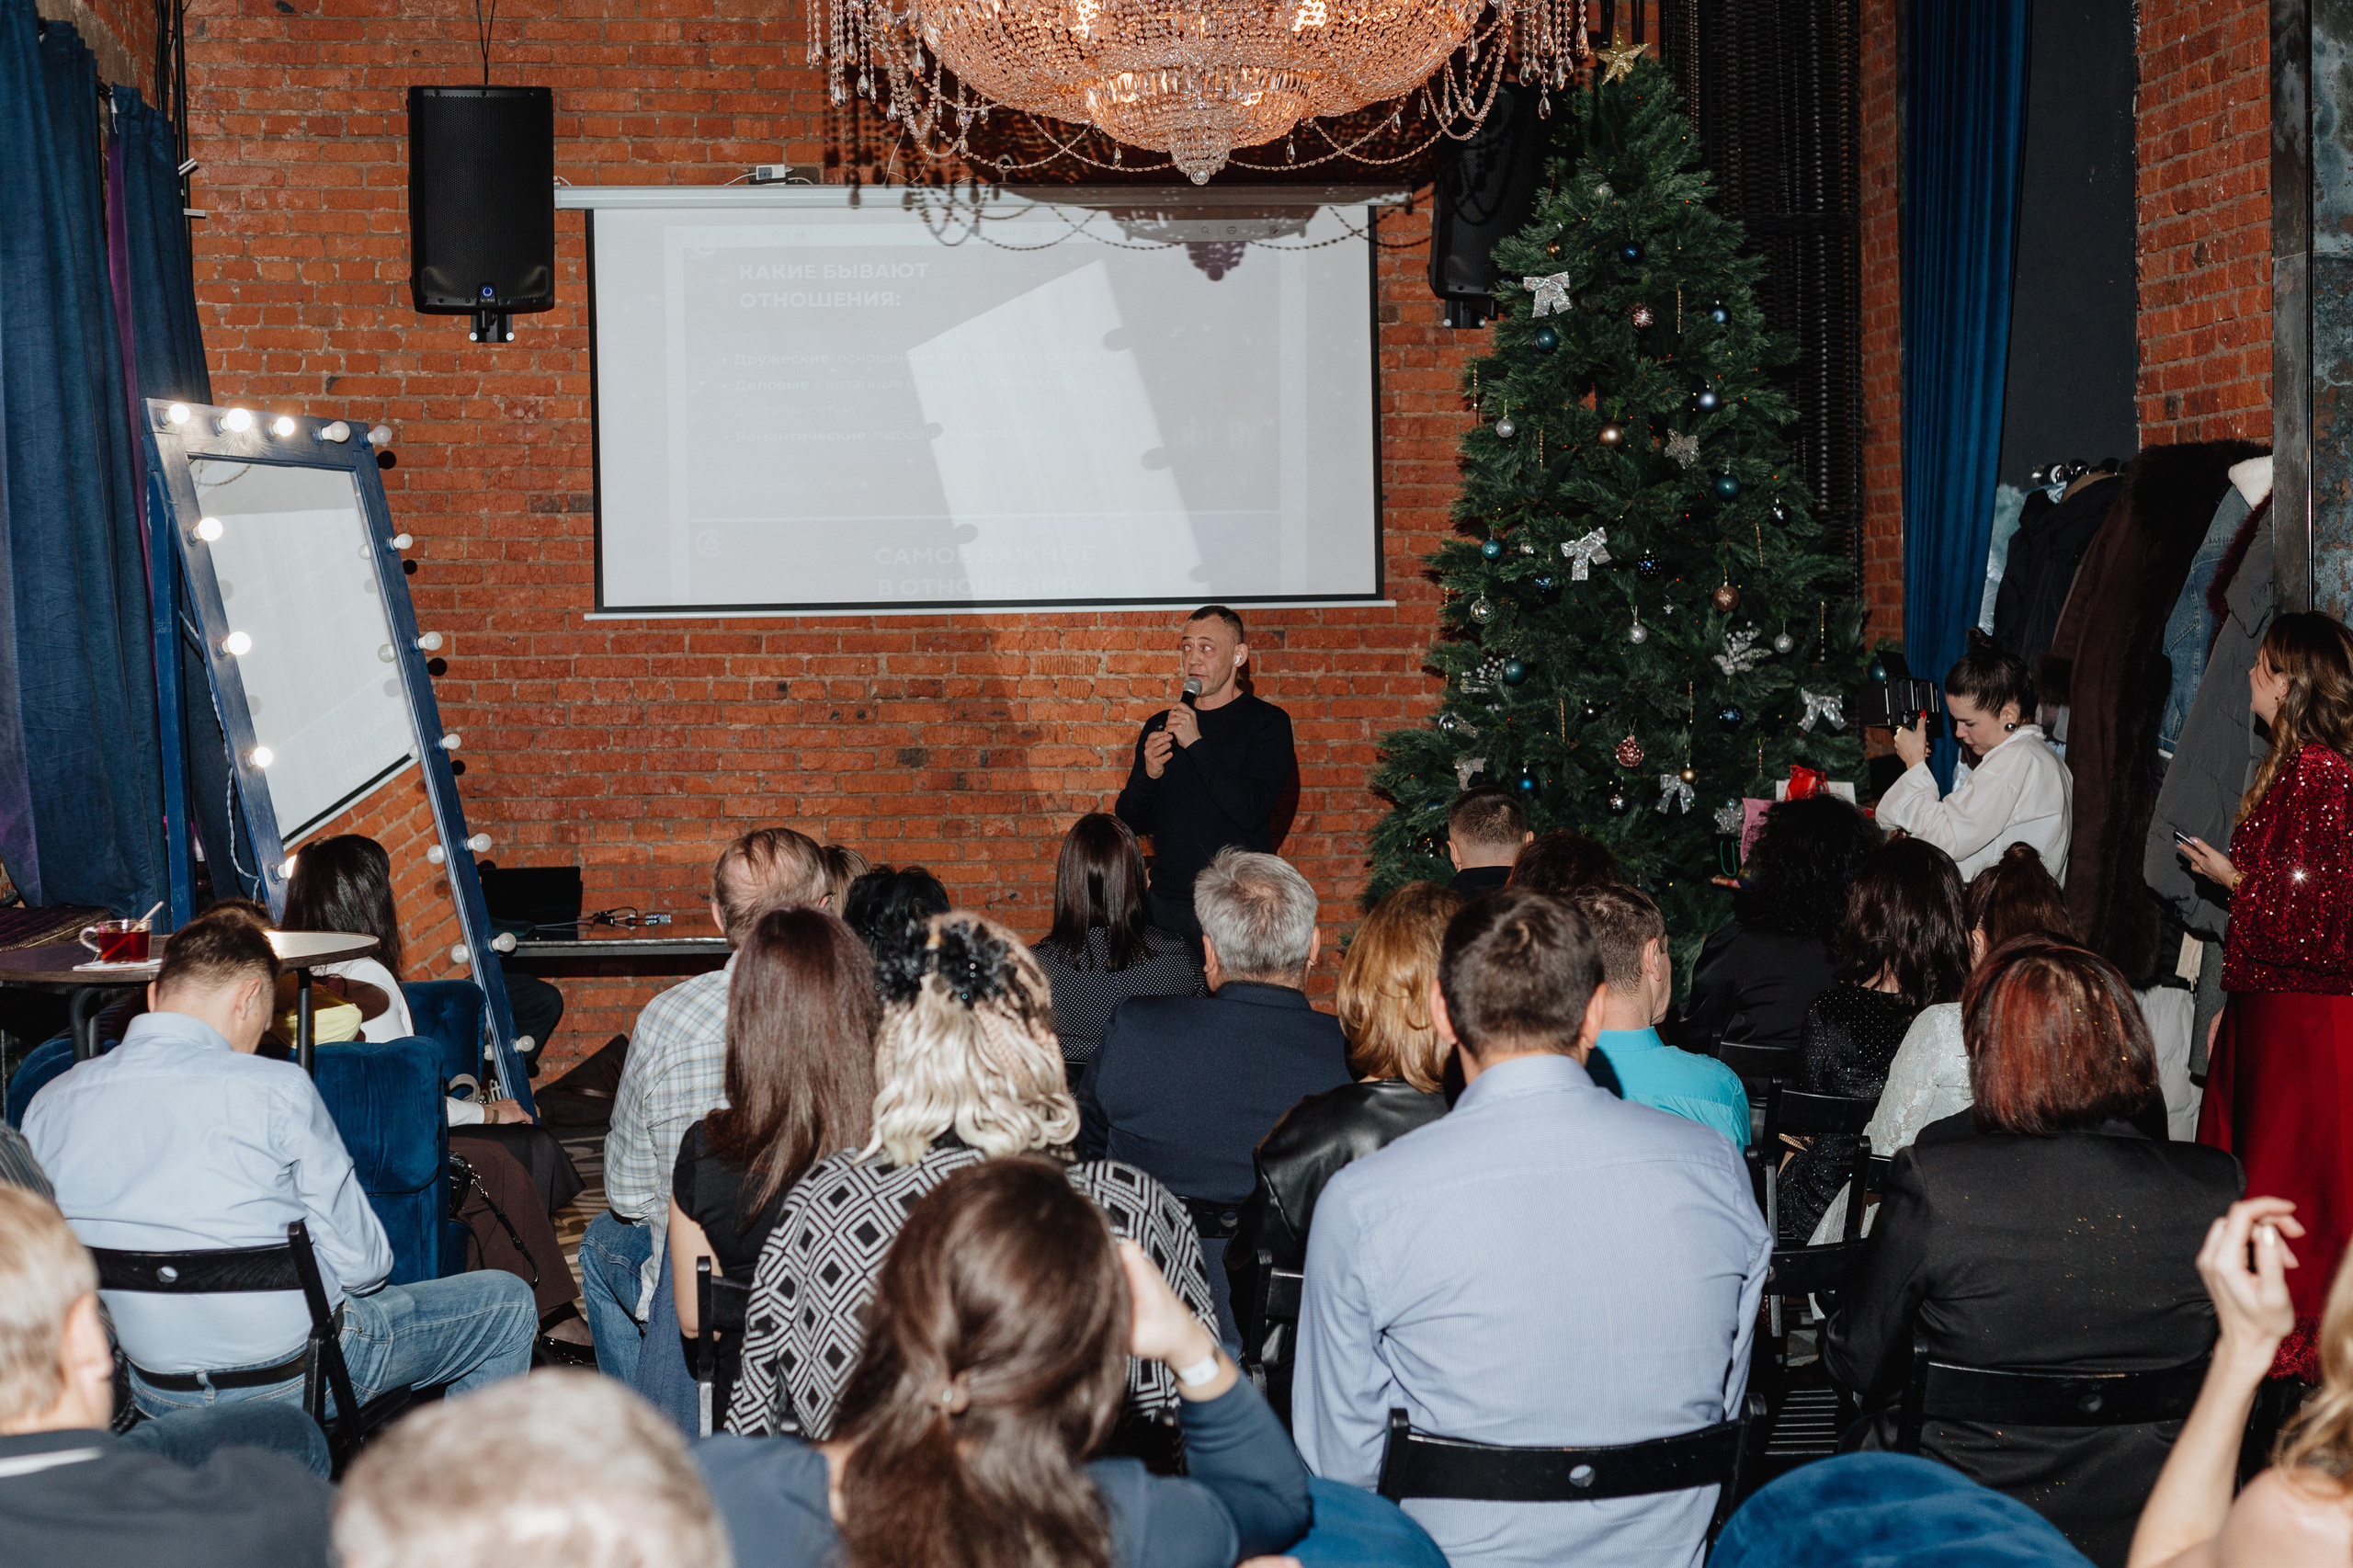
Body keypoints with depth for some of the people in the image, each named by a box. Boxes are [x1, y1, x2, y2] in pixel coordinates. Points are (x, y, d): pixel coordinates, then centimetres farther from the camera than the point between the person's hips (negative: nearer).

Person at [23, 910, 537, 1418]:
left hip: (153, 1396, 6)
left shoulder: (48, 1103, -5)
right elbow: (361, 1264, -13)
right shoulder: (276, 1090, -20)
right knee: (508, 1301, 17)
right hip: (294, 1379, -6)